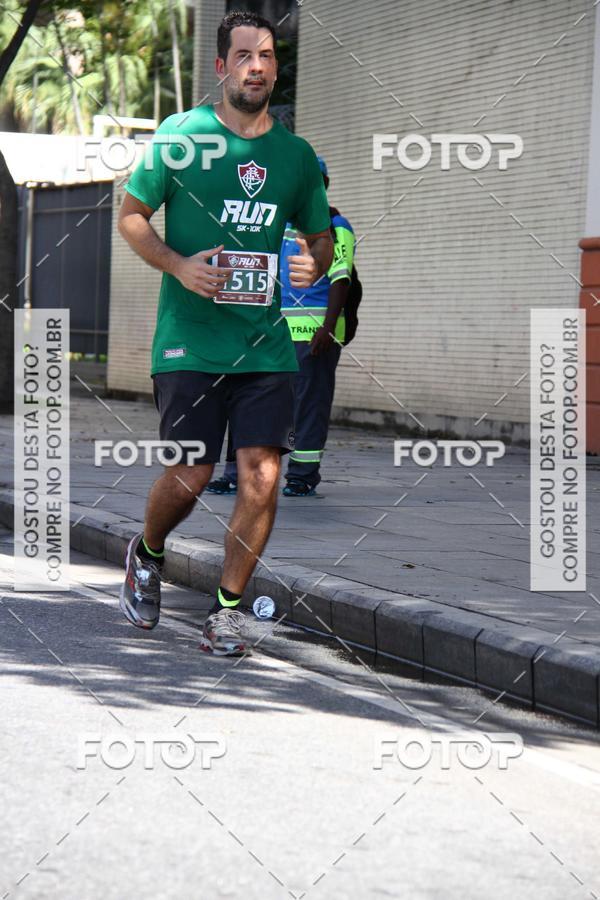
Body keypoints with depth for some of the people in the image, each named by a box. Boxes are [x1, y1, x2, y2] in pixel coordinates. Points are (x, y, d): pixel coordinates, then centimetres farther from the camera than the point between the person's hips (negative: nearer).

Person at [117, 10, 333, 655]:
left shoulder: (297, 154, 10)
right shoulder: (179, 135, 1)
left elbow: (320, 237, 21)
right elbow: (131, 216, 5)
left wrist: (313, 266, -3)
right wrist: (178, 265, -12)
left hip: (266, 343, 3)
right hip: (189, 338, -3)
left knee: (262, 475, -8)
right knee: (190, 475, -4)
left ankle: (226, 610, 6)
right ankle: (147, 555, 30)